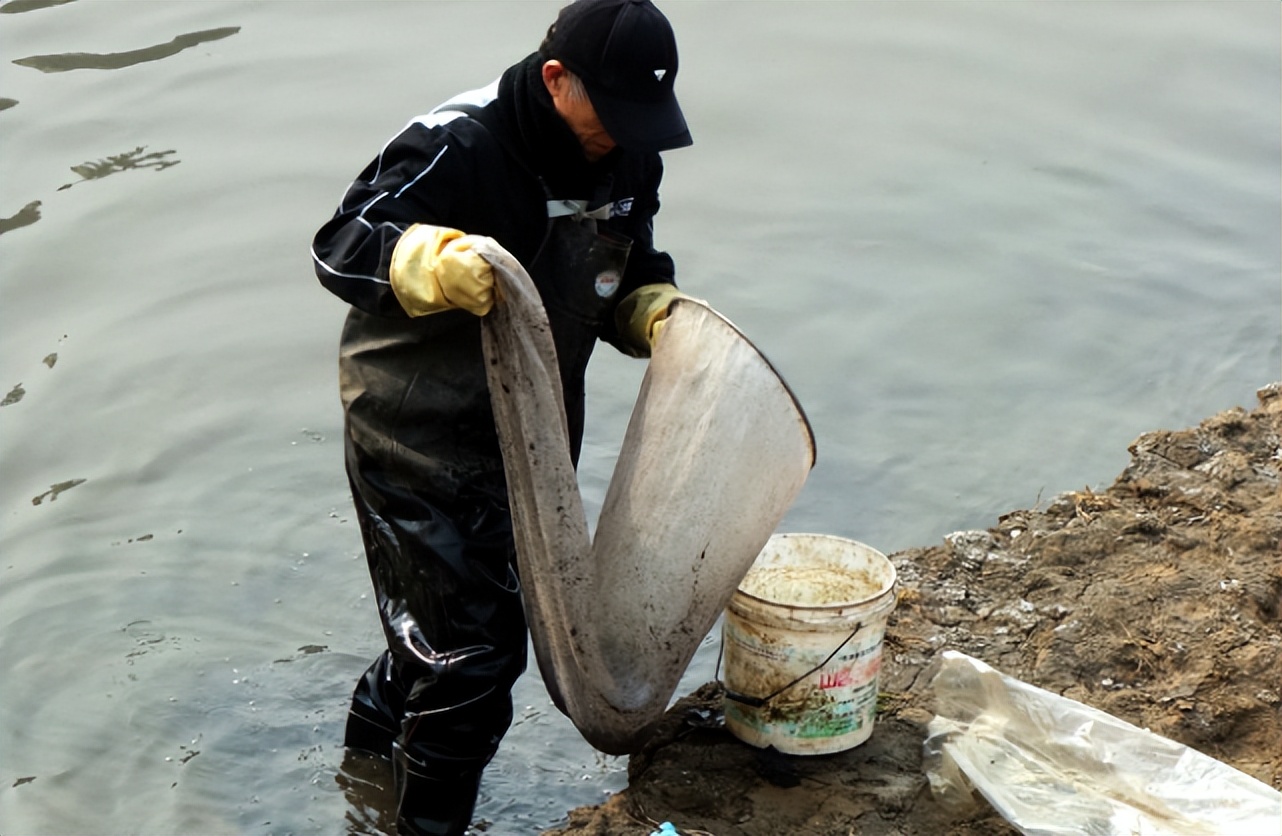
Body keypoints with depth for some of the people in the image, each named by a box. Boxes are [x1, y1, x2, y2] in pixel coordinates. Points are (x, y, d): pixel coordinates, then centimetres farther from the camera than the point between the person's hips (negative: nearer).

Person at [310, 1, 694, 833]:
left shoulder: (629, 166, -1)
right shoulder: (458, 149, -25)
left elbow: (625, 281, 13)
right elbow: (340, 248, -29)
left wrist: (658, 314, -11)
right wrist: (436, 260, -48)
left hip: (531, 436, 8)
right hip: (419, 437, -7)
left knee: (455, 611, 23)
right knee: (474, 647, -5)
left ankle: (381, 720, 52)